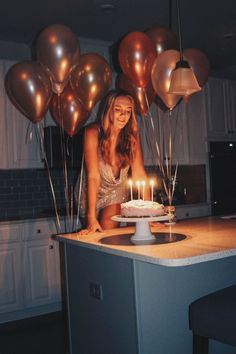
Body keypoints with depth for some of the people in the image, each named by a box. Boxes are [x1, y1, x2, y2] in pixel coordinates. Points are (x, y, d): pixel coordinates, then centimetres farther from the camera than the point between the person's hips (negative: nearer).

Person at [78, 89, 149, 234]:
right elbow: (93, 175, -30)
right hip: (93, 193, -1)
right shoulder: (93, 132, -26)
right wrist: (91, 218, -35)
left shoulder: (132, 134, -16)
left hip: (118, 191, 2)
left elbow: (139, 173, -16)